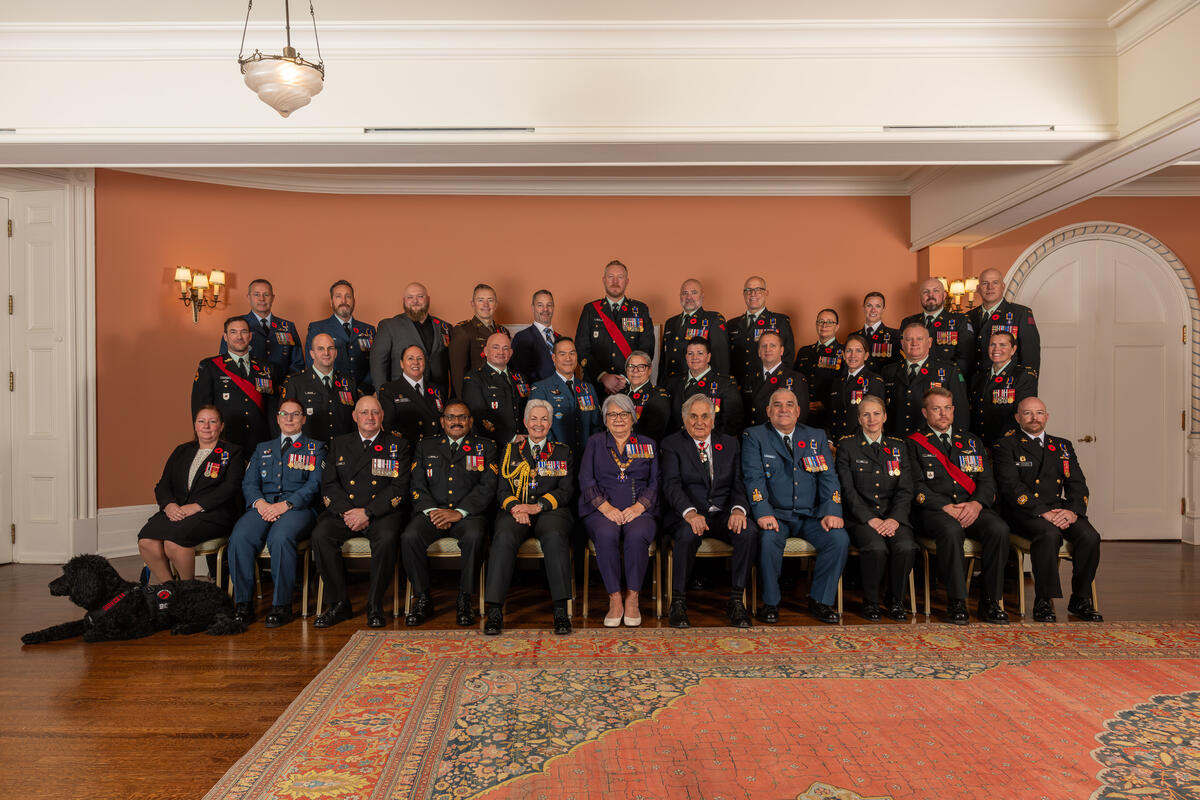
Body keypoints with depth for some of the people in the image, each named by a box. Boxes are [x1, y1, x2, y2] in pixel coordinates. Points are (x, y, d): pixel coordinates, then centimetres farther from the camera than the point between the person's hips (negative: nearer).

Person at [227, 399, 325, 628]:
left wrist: (285, 504, -14)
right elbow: (248, 483, 16)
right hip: (264, 505, 4)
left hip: (298, 506, -3)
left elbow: (314, 485, 1)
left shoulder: (315, 448, 14)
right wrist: (259, 502, -7)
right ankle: (243, 603, -17)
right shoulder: (263, 448, 26)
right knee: (239, 537, -28)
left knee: (280, 538, -36)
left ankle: (281, 605, -24)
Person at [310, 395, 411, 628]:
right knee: (320, 535, -26)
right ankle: (339, 604, -12)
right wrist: (346, 512, -11)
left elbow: (399, 488, -2)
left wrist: (367, 512, -14)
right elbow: (329, 485, 8)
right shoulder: (339, 444, 16)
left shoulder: (397, 446, 8)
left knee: (387, 538, -34)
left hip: (382, 512, -3)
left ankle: (375, 606, -16)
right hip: (343, 511, 3)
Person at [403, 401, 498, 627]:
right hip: (432, 512, 2)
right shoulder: (426, 446, 19)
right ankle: (422, 599, -10)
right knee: (410, 537, -29)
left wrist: (459, 512, -14)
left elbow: (487, 487, -1)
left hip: (468, 513, -2)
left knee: (475, 536, -35)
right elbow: (417, 485, 9)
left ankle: (464, 600, -18)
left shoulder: (485, 447, 12)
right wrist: (433, 511, -10)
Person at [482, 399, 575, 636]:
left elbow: (565, 491, 6)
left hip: (550, 511, -1)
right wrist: (516, 508, -12)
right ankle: (494, 610, -33)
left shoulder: (563, 452, 18)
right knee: (504, 538, -33)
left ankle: (561, 610, -36)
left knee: (555, 537, -35)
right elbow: (502, 490, 11)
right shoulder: (510, 450, 20)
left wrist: (538, 506, -12)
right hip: (515, 511, 1)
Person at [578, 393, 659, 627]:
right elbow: (586, 479, 5)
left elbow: (655, 483, 10)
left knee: (637, 535, -34)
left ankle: (632, 598, -20)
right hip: (603, 511, 0)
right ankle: (615, 599, -24)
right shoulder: (595, 442, 16)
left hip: (638, 511, 0)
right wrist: (606, 507, -10)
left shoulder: (648, 445, 18)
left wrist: (638, 507, -9)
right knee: (606, 534, -34)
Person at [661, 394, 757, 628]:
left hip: (723, 514, 3)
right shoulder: (672, 444, 4)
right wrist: (690, 513, -29)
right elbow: (672, 485, -10)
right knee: (688, 534, -36)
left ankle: (736, 600, -16)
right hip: (687, 515, -3)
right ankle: (678, 602, -20)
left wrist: (738, 509, -16)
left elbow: (738, 484, 6)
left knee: (749, 531, -28)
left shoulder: (730, 444, 15)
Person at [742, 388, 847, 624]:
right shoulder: (754, 436, 4)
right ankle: (770, 602, -10)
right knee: (769, 539, -33)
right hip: (775, 514, -3)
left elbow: (828, 478, 5)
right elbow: (754, 478, -8)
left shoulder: (816, 437, 13)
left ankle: (820, 600, -2)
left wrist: (832, 512, -11)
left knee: (840, 539, -22)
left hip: (810, 514, 3)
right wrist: (763, 513, -23)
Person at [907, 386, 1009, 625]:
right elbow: (917, 486, -3)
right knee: (951, 530, -36)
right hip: (934, 510, -3)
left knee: (999, 529, -27)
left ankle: (990, 601, -16)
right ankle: (957, 602, -26)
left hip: (972, 508, 4)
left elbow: (987, 481, 12)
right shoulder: (914, 443, 8)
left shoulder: (972, 441, 21)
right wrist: (947, 507, -16)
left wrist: (976, 504, -10)